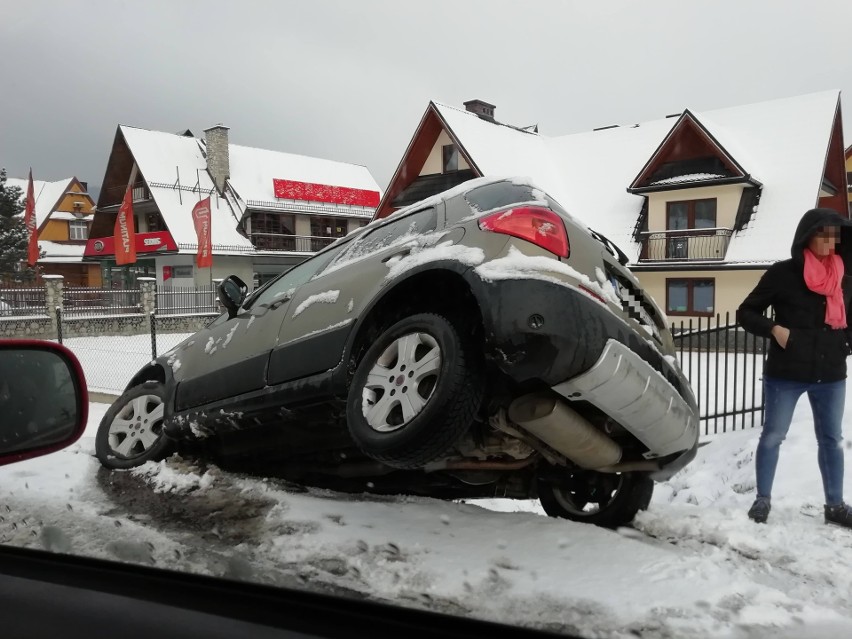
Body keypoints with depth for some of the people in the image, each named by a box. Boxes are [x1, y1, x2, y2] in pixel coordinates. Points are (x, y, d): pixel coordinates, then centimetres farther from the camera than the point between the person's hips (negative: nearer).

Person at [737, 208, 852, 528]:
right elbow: (746, 312, -2)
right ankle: (763, 499, 18)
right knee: (772, 436, 5)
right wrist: (774, 328, -17)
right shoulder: (783, 273, -7)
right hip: (785, 374, -4)